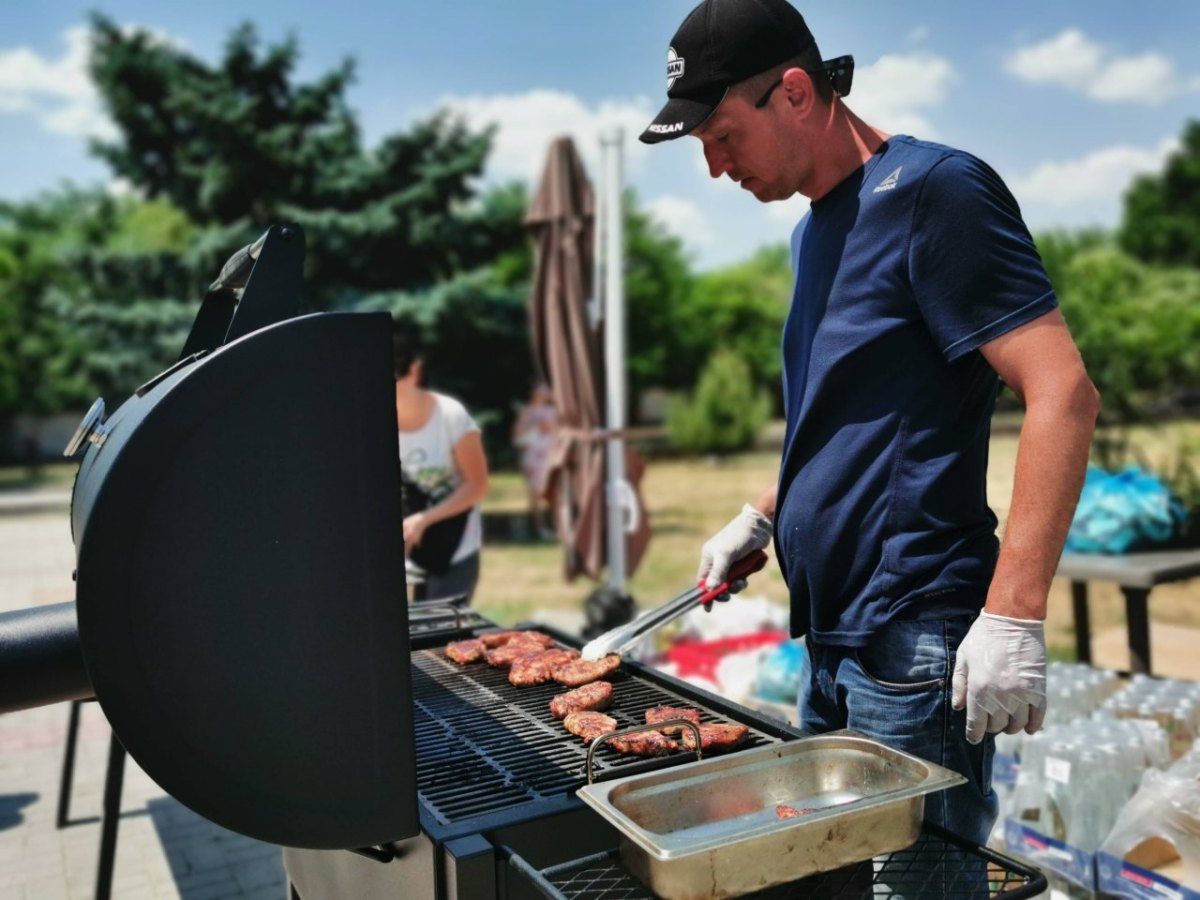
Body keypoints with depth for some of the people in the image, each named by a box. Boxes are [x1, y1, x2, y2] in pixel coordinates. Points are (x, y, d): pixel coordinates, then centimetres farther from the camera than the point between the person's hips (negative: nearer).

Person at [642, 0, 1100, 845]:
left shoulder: (930, 190, -13)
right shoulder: (814, 229, 14)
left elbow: (1063, 393, -20)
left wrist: (1014, 617, -24)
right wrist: (760, 518, 17)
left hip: (914, 648, -8)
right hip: (830, 643, 9)